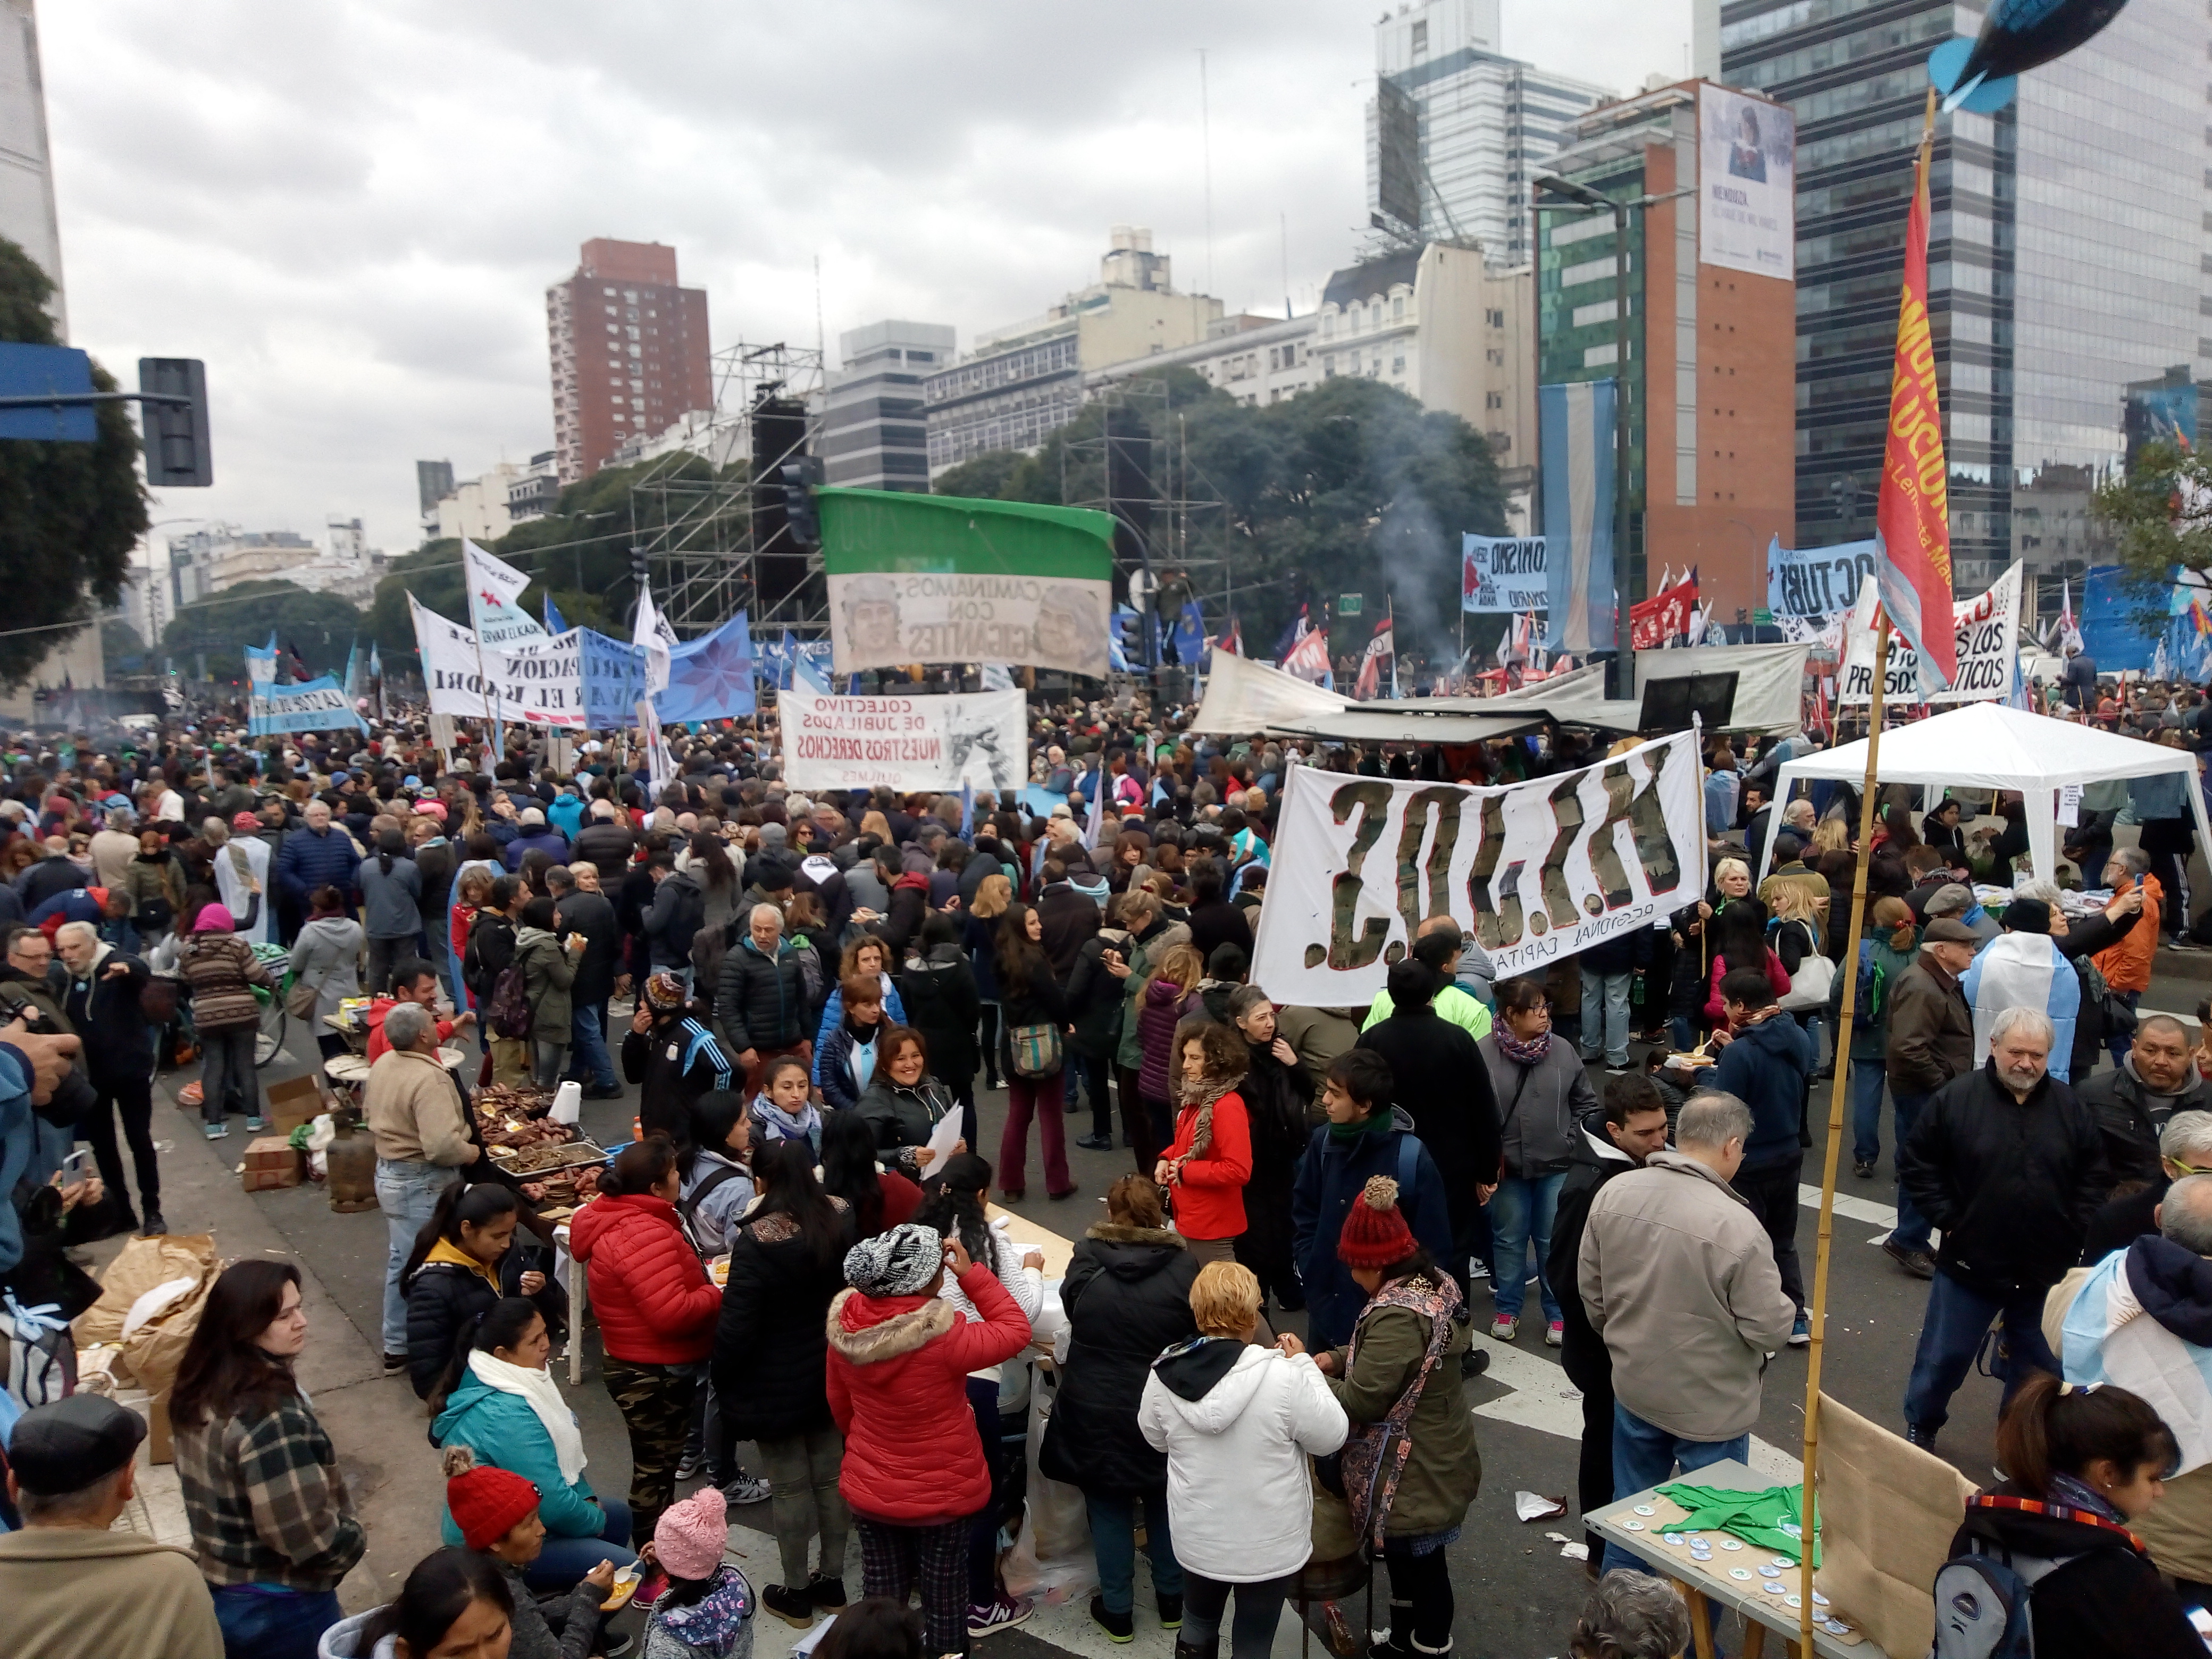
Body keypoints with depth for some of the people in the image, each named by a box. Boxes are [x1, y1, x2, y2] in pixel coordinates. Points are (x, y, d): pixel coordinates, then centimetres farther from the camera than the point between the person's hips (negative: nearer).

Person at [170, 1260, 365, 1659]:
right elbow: (309, 1536, -28)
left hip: (215, 1589, 8)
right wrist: (353, 1540, -9)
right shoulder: (271, 1415, -31)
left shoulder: (200, 1391, -4)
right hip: (278, 1609, -8)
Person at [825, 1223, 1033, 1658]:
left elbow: (840, 1403, 3)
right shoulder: (942, 1336, -32)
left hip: (869, 1490, 4)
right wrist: (971, 1274, -14)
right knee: (944, 1596, 17)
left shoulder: (846, 1326, -15)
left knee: (881, 1596, 21)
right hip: (940, 1495, -4)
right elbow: (1015, 1331, -16)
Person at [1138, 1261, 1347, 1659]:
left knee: (1197, 1626, 28)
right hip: (1269, 1545, -3)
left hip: (1196, 1538, 3)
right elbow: (1331, 1436, -14)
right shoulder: (1282, 1375, -28)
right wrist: (1304, 1364, -7)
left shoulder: (1164, 1373, -14)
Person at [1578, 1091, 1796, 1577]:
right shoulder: (1737, 1226, -28)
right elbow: (1770, 1329, -20)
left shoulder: (1613, 1192, -11)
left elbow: (1590, 1289, 1)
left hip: (1633, 1386, 5)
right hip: (1712, 1404, -5)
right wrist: (1785, 1307, 3)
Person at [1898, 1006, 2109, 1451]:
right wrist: (1949, 1221, -8)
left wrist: (2073, 1232, -1)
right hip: (1970, 1262, -2)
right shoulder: (1956, 1098, -11)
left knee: (2037, 1364, 16)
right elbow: (1916, 1165, -5)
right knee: (1944, 1356, 9)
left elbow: (2096, 1176, 7)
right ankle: (1920, 1427, 30)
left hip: (2047, 1268, 3)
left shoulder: (2070, 1107, -2)